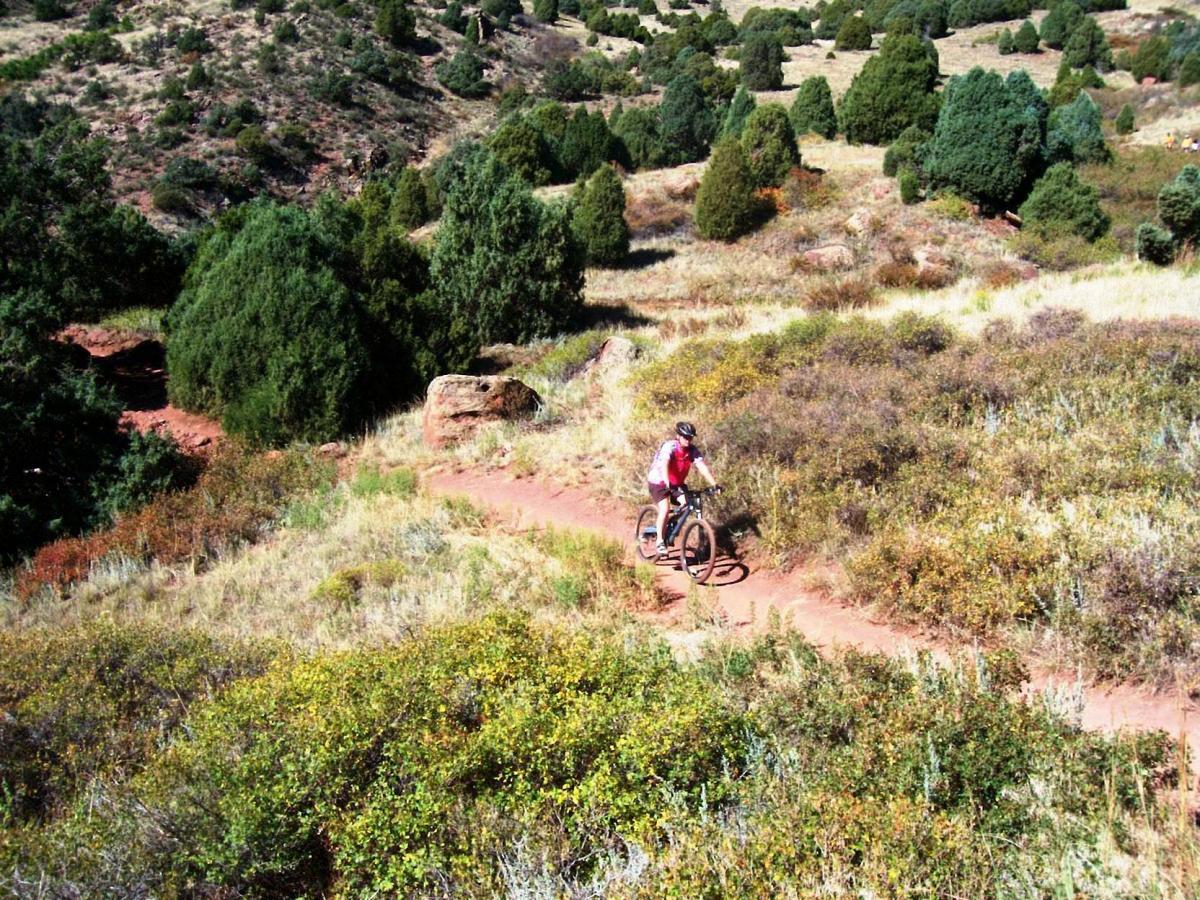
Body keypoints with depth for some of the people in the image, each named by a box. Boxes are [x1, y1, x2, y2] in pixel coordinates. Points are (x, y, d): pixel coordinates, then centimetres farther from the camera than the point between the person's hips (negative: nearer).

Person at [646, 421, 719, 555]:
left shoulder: (693, 450, -13)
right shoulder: (669, 446, -28)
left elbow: (702, 466, -22)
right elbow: (664, 465, -44)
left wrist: (714, 484, -34)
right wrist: (668, 483, -59)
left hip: (677, 482, 6)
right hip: (658, 481, -5)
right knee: (665, 509, -24)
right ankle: (660, 541, -11)